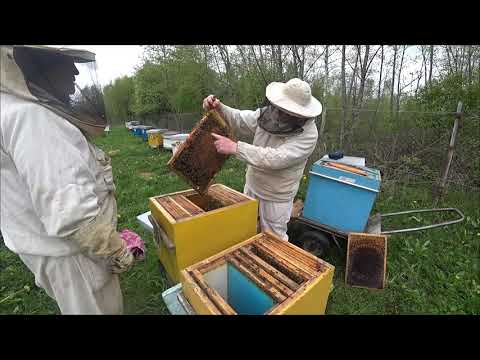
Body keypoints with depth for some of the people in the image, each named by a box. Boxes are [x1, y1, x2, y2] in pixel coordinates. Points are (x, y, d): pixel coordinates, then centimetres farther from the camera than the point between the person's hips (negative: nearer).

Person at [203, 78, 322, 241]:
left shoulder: (308, 134, -25)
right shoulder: (267, 113, -9)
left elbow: (276, 159, -37)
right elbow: (239, 120, 4)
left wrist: (235, 147, -39)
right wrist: (219, 107, -15)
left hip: (276, 198, -6)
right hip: (251, 186, 6)